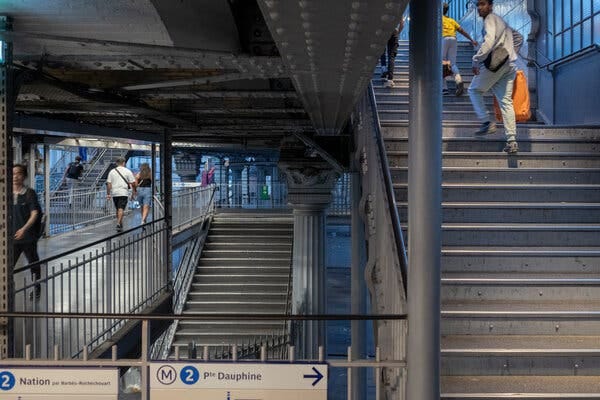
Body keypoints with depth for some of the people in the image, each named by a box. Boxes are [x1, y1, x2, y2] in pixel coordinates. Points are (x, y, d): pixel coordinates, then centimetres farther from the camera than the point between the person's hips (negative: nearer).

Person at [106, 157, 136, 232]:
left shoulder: (112, 171, 8)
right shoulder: (127, 171, 0)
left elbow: (108, 183, 3)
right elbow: (133, 183, -3)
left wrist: (108, 193, 5)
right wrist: (134, 191, 10)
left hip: (114, 193, 4)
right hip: (123, 193, -4)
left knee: (118, 209, 15)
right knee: (121, 209, -9)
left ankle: (120, 224, 24)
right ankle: (118, 223, -24)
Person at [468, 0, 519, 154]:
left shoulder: (490, 19, -2)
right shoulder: (501, 21, 27)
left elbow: (489, 41, -18)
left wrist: (476, 60, -16)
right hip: (510, 64, 8)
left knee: (474, 90, 11)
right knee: (506, 101, 5)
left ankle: (487, 122, -2)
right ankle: (512, 141, -2)